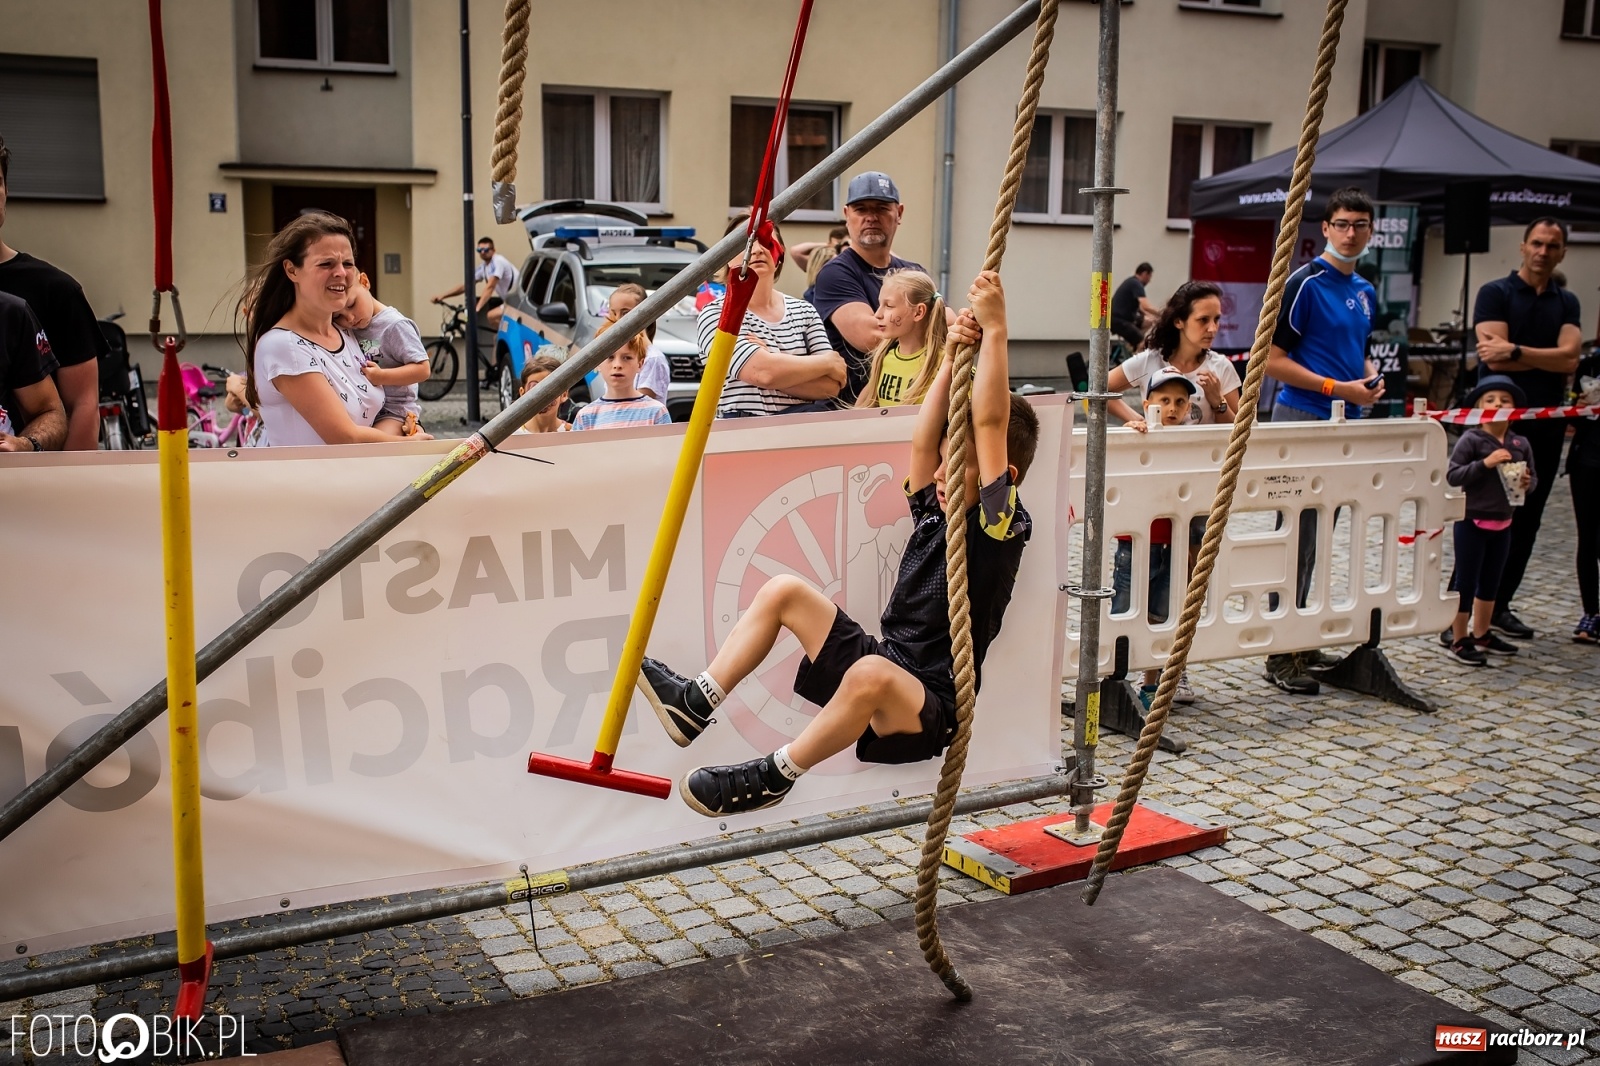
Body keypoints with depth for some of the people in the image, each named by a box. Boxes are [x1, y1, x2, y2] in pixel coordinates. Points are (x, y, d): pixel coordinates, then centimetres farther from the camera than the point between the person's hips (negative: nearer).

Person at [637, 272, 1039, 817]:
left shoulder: (1002, 527, -12)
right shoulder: (937, 510, 10)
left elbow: (990, 424, -21)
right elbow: (922, 440, 3)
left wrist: (994, 330, -22)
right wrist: (953, 356, 0)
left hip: (929, 708, -8)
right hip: (879, 667, 9)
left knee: (873, 672, -43)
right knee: (784, 590, 4)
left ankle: (773, 777, -23)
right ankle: (696, 702, 1)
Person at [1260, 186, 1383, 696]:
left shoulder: (1365, 291, 15)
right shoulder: (1305, 283, -9)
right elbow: (1272, 359, -13)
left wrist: (1370, 380, 5)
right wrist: (1338, 388, -15)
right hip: (1303, 418, -8)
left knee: (1322, 536, 12)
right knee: (1298, 535, -5)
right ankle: (1281, 655, 2)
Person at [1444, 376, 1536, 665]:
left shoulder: (1521, 444, 3)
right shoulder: (1471, 440, -12)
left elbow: (1532, 477, 12)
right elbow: (1452, 475, -17)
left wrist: (1528, 482, -10)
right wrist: (1485, 463, -26)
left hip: (1502, 523, 6)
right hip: (1472, 522, -6)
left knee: (1491, 582, 17)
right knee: (1466, 582, 2)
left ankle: (1481, 635, 31)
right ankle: (1460, 641, 12)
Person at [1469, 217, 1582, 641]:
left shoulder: (1567, 303, 11)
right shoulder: (1495, 293, -2)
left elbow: (1570, 359, -7)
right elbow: (1494, 358, -15)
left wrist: (1516, 351, -16)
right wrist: (1549, 359, -10)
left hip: (1545, 425, 5)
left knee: (1526, 520, 7)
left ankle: (1499, 605, 16)